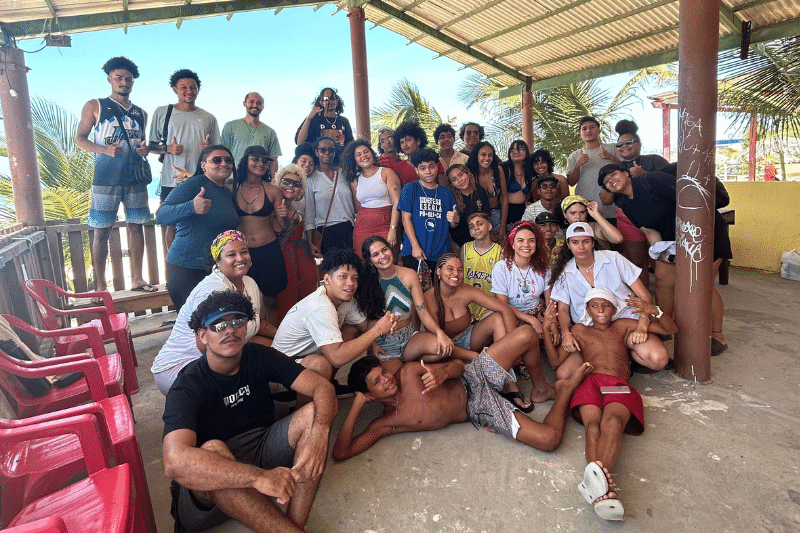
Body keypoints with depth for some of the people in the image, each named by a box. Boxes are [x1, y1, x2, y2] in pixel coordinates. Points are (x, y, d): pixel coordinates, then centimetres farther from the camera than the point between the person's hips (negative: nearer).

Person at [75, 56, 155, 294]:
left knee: (136, 226, 5)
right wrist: (105, 149, -15)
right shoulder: (95, 106, 7)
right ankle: (100, 287, 1)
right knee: (102, 231, -3)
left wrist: (145, 148, 2)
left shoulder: (140, 113, 18)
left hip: (135, 178, 4)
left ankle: (136, 279, 14)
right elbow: (80, 139, 4)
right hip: (106, 179, -4)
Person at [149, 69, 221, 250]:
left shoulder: (208, 118, 13)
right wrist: (167, 148, -10)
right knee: (173, 225, 3)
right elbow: (151, 146, 10)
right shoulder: (162, 112, 8)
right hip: (171, 181, -1)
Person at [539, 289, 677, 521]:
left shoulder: (623, 326, 34)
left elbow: (670, 329, 33)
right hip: (590, 382, 0)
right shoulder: (580, 331, 32)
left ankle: (598, 474, -67)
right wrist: (546, 328, 13)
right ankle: (603, 487, -61)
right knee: (593, 424, -36)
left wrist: (655, 311, 11)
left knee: (612, 423, -38)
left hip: (620, 387, 0)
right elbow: (556, 360, 24)